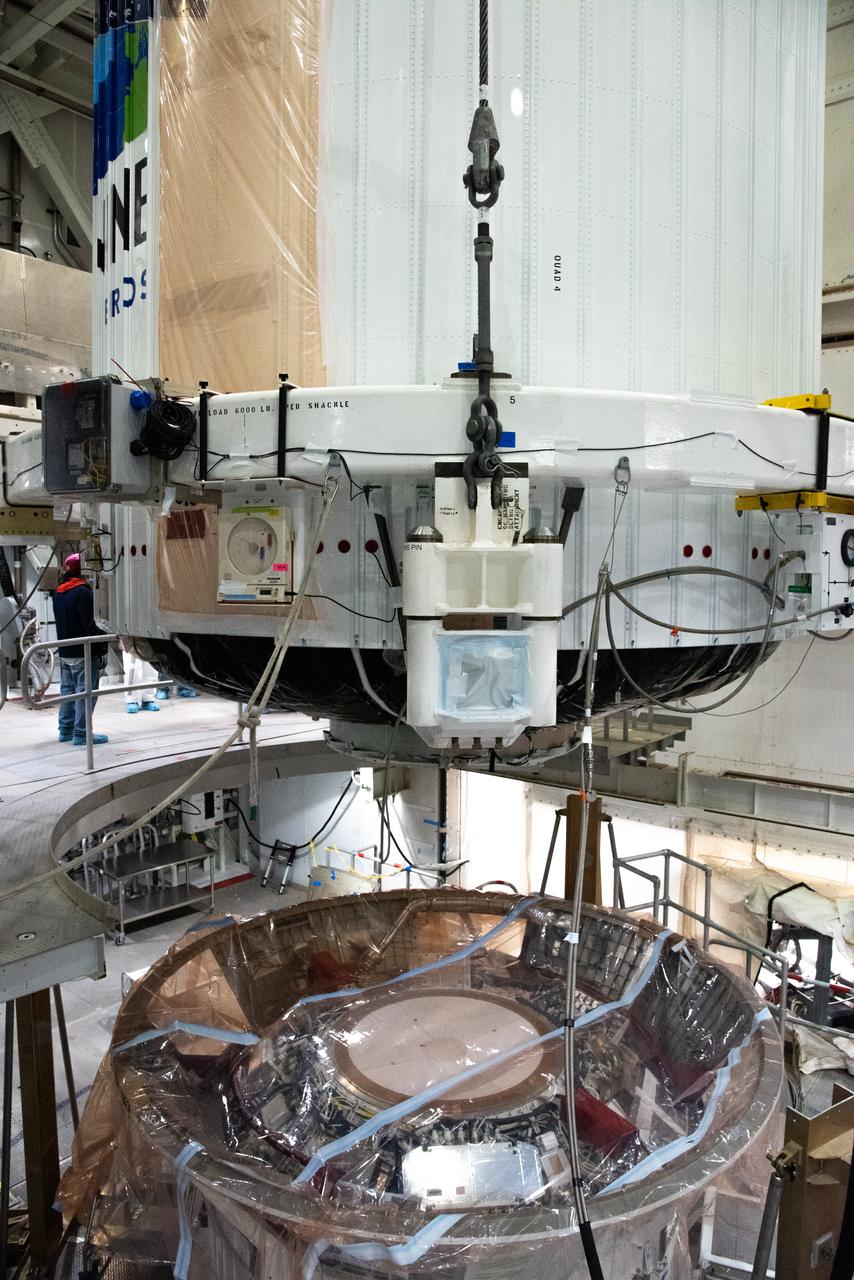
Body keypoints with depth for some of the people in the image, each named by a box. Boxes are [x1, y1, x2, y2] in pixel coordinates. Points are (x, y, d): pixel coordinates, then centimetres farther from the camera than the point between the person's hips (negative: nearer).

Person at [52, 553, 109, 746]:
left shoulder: (58, 592, 12)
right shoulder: (82, 592, -15)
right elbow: (89, 624, -19)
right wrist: (101, 647, -13)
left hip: (64, 651, 9)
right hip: (83, 653, -9)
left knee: (67, 690, 16)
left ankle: (66, 730, 22)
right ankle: (81, 733, -5)